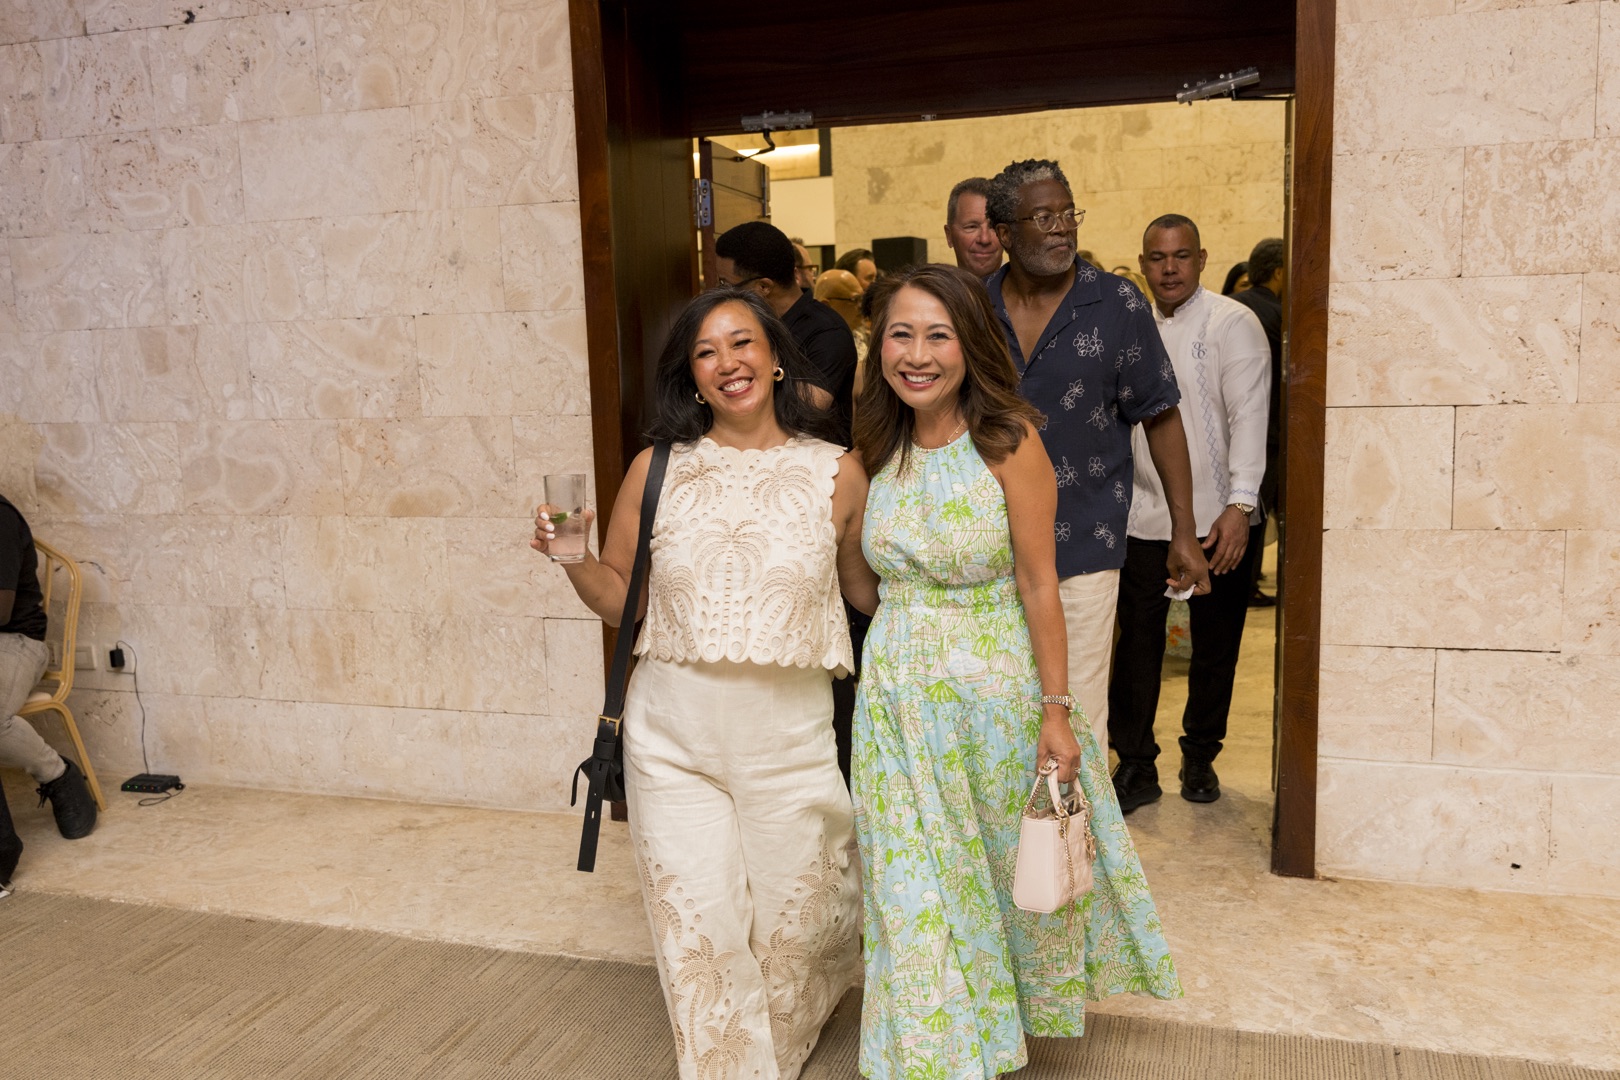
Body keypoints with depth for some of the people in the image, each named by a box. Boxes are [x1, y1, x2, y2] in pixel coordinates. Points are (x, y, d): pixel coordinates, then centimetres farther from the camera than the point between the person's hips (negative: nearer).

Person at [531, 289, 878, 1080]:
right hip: (672, 737, 0)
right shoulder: (657, 471, 2)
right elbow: (618, 597, 7)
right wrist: (571, 556, -10)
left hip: (789, 737, 0)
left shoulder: (835, 472, 0)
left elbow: (870, 591, 10)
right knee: (699, 928, 3)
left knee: (793, 926, 14)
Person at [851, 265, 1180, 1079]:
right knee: (915, 886, 8)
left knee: (1008, 860, 15)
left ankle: (1015, 1012, 44)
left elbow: (1038, 585, -12)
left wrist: (1057, 712, -11)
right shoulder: (879, 448, 1)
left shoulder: (1009, 444, -13)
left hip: (994, 682, -3)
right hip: (898, 688, 3)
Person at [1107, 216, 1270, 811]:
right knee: (1136, 643, 1)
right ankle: (1135, 765, 13)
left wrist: (1240, 504, -20)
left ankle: (1200, 757, 28)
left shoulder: (1232, 323, -5)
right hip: (1143, 516, 3)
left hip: (1217, 519, -3)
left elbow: (1249, 414, -12)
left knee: (1215, 645, 10)